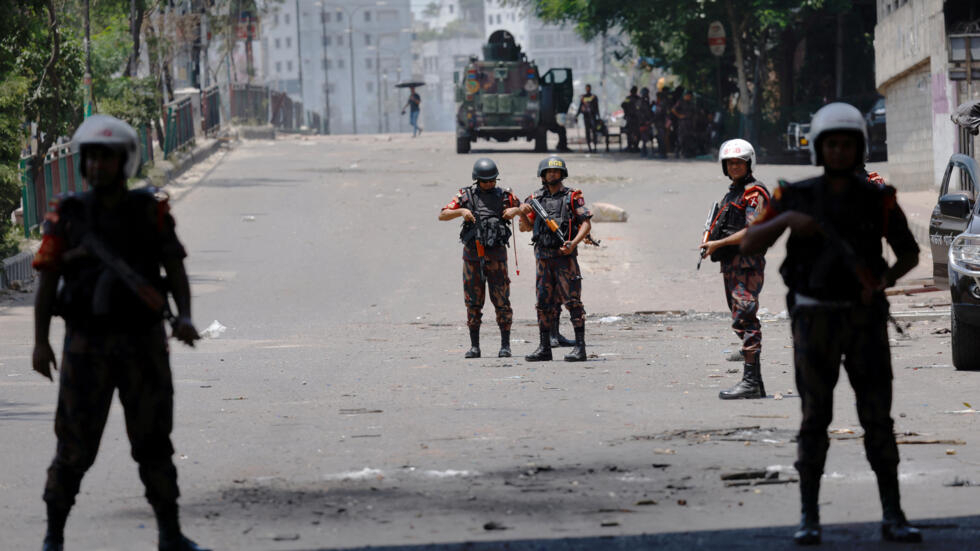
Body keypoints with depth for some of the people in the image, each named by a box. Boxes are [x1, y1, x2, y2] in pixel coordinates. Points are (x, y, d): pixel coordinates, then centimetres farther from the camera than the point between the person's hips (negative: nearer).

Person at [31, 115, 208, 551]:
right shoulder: (67, 217, -1)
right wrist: (40, 342, -11)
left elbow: (176, 271, 0)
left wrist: (184, 317, -18)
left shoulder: (151, 212, 1)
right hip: (87, 347, -1)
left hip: (143, 346, 1)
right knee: (75, 446, -1)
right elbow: (47, 282, -1)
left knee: (153, 441, 4)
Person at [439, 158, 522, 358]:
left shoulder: (504, 196, 6)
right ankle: (474, 346, 10)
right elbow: (442, 215, 3)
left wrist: (515, 210, -4)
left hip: (496, 254, -1)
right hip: (472, 254, 1)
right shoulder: (466, 196, 5)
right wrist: (461, 211, -14)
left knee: (501, 301, -4)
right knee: (473, 302, 4)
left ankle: (505, 345, 2)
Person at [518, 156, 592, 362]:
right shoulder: (536, 198, 12)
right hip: (543, 257, 5)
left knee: (572, 300, -8)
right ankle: (544, 348, 11)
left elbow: (586, 223, -4)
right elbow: (526, 227, 14)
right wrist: (523, 213, -8)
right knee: (545, 302, 7)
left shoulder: (573, 197, 0)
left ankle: (580, 347, -8)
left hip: (564, 256, -5)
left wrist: (574, 243, -19)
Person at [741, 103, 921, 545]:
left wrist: (886, 279, -13)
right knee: (815, 418, -4)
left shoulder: (878, 199, 1)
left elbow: (910, 254, 10)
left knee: (878, 417, -2)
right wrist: (786, 219, -23)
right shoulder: (796, 197, 0)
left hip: (864, 321, 1)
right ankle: (809, 520, 3)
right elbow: (748, 246, -4)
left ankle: (893, 519, 3)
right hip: (815, 321, -1)